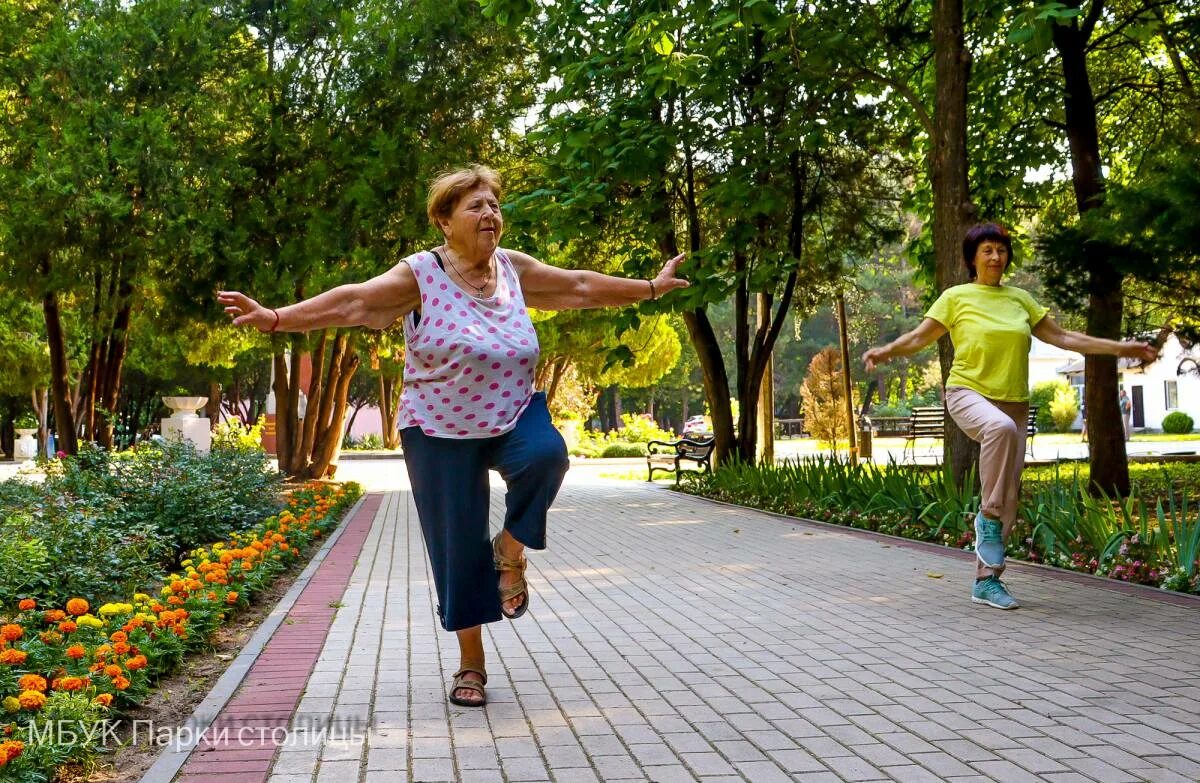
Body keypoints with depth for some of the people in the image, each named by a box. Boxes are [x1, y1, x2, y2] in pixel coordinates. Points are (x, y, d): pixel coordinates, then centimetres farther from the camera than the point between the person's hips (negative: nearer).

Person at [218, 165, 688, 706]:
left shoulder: (514, 268, 3)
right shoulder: (421, 275, -11)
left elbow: (581, 286, 13)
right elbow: (353, 303, -19)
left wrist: (651, 287, 18)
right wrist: (275, 318, -29)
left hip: (512, 419, 3)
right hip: (441, 434, -3)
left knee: (546, 453, -32)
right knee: (459, 550, 2)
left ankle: (512, 550, -4)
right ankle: (471, 664, 22)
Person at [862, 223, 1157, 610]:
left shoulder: (1020, 298, 13)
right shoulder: (956, 297, 1)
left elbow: (1061, 337, 16)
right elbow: (920, 336, -5)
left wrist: (1121, 348, 14)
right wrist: (886, 350, -25)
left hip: (1013, 402, 5)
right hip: (968, 393, -5)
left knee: (1009, 500, 0)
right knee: (1000, 427, -41)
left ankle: (986, 581, 9)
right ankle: (988, 516, -27)